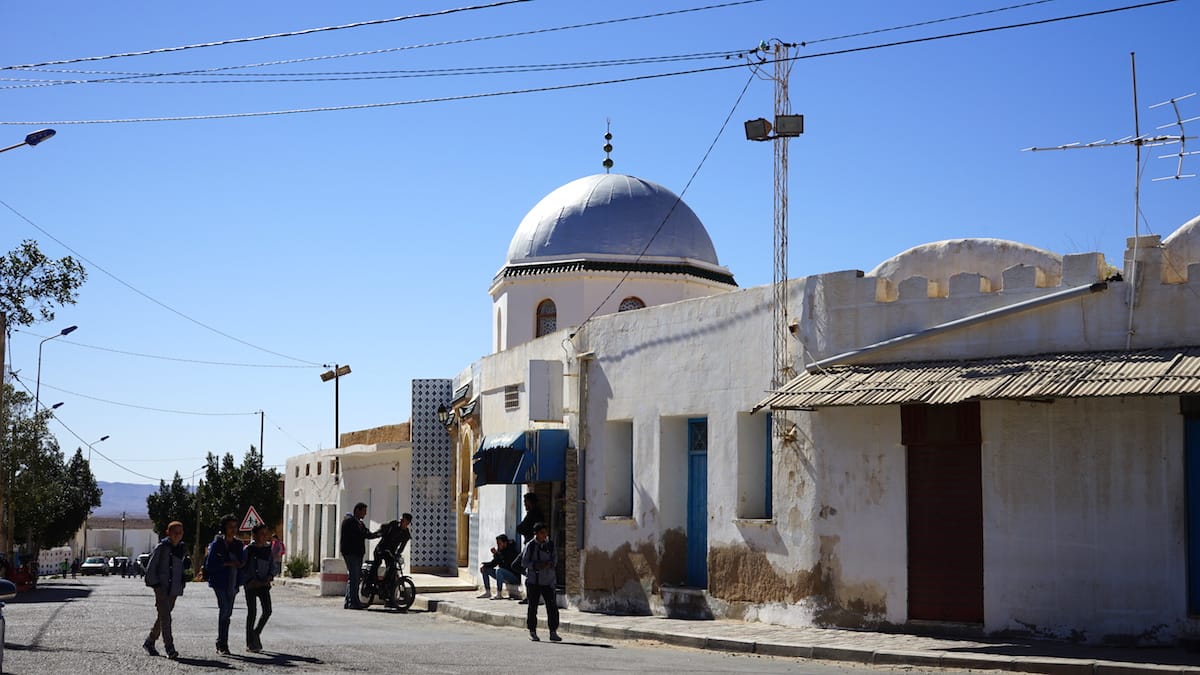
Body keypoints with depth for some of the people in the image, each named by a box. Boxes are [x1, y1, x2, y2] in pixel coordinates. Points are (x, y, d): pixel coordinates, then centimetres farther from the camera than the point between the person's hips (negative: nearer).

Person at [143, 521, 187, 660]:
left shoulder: (182, 549, 11)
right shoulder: (161, 548, -7)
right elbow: (150, 568, -6)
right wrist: (155, 584, -11)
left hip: (174, 589, 6)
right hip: (162, 588, -6)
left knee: (162, 617, 14)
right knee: (165, 618, -12)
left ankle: (149, 642, 29)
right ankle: (169, 649, -16)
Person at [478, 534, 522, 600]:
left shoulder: (512, 551, -17)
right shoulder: (500, 551, 6)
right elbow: (493, 563, 15)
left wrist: (496, 554, -29)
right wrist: (484, 565, -2)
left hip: (515, 577, -9)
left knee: (499, 570, -35)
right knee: (485, 569, 8)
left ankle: (499, 594, -30)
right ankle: (487, 592, 6)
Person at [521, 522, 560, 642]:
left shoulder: (550, 544, 6)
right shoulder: (530, 545, -6)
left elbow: (555, 558, 12)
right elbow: (524, 562, -5)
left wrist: (551, 563, -10)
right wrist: (537, 565, -18)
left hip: (548, 580, 3)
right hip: (533, 580, -3)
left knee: (552, 606, -2)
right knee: (532, 606, 4)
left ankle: (553, 632, 4)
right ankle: (532, 632, 16)